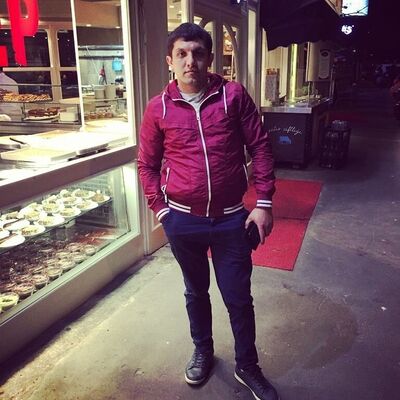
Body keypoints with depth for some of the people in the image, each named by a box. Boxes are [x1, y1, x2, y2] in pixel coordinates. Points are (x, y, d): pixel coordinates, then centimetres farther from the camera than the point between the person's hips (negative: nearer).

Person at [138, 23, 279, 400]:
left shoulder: (234, 95, -4)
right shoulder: (158, 108, -2)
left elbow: (260, 146, -1)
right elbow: (147, 164, 7)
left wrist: (263, 202, -4)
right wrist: (160, 210, 1)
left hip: (231, 218, -1)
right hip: (183, 220, 1)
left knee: (238, 297, 11)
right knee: (196, 291, 20)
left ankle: (248, 367, 35)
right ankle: (202, 351, 46)